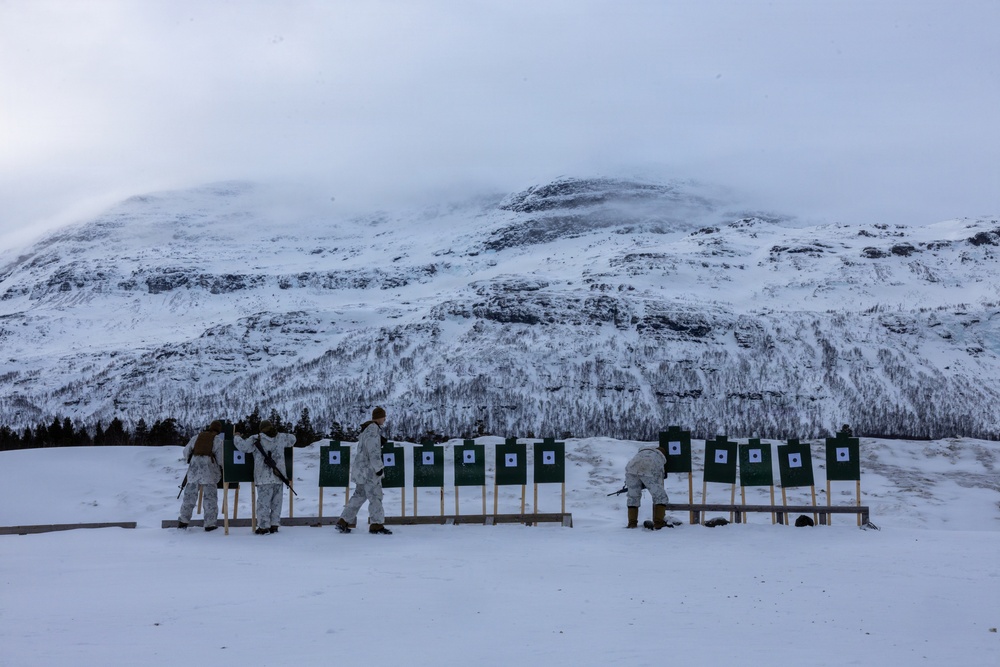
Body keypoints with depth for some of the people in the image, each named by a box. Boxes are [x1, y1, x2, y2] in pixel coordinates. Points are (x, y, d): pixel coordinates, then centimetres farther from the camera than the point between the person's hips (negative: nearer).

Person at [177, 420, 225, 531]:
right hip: (209, 469, -4)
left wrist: (189, 460, 32)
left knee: (189, 495, 11)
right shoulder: (218, 439, 4)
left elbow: (186, 451, 16)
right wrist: (222, 468, 10)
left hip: (194, 466, 4)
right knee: (210, 497, 1)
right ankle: (210, 524, 0)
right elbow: (220, 456, -4)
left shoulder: (197, 437, 15)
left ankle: (183, 521, 12)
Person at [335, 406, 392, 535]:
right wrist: (378, 467, -18)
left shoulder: (366, 429, 18)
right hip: (369, 469, -10)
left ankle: (343, 522, 14)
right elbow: (373, 450, -20)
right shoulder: (374, 428, -14)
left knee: (359, 495, 13)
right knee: (375, 496, -5)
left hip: (362, 469, 10)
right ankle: (376, 525, -1)